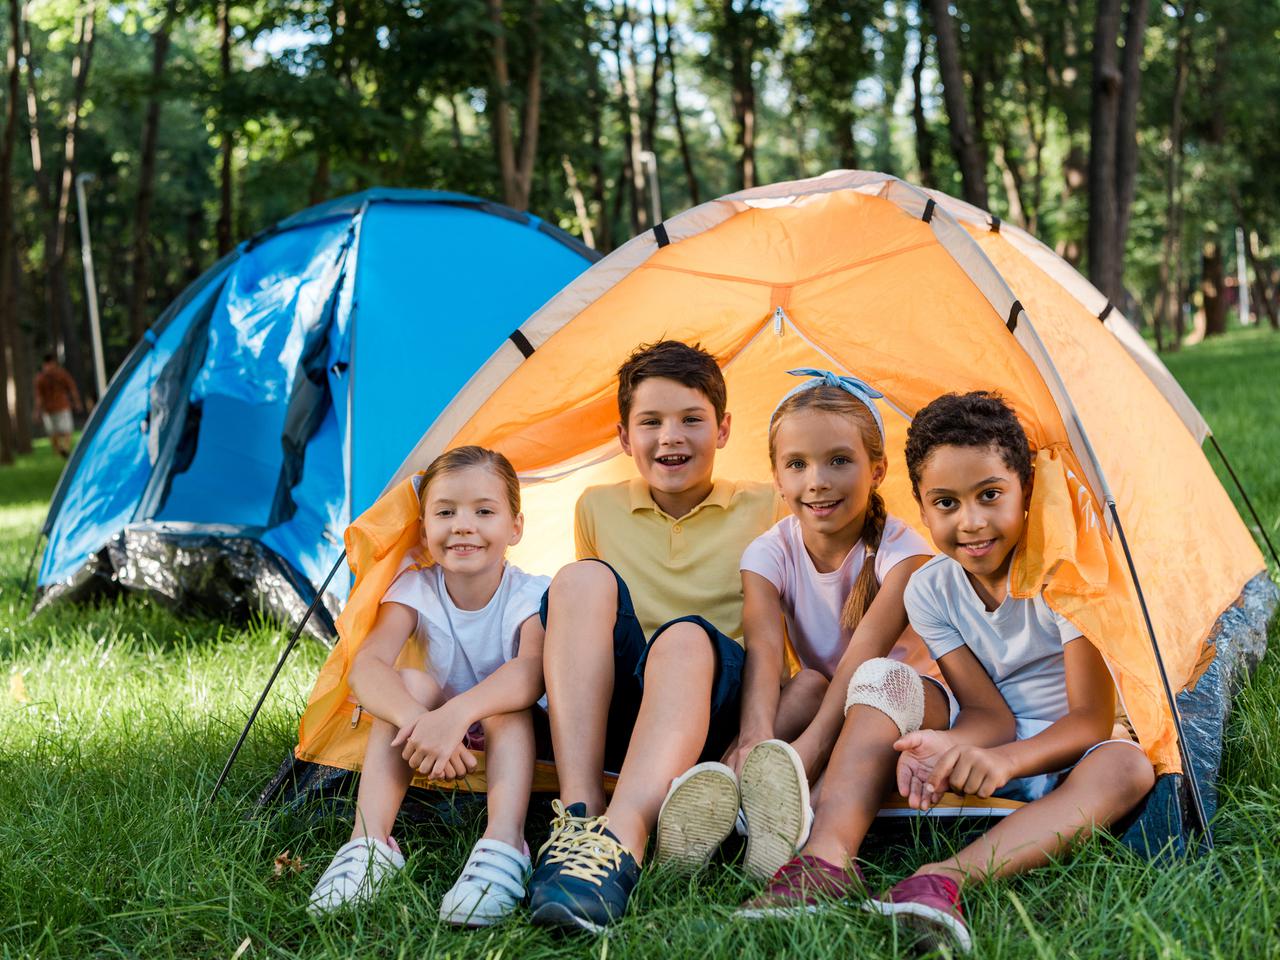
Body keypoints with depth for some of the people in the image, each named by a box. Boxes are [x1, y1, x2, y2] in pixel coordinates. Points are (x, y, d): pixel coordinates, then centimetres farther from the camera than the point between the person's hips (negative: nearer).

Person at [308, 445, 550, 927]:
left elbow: (533, 669, -39)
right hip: (436, 751, 2)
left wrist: (458, 713, -58)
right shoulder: (415, 590, -11)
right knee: (410, 683, -28)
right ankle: (368, 842, -36)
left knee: (509, 704, -34)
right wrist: (416, 719, -50)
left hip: (513, 741, -2)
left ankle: (503, 846, -49)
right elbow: (366, 665, -28)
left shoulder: (530, 596, -18)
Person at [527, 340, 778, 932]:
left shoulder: (762, 512, 9)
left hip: (712, 711, -2)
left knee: (686, 636, -35)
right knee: (583, 577, -24)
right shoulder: (598, 509, 15)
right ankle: (579, 814, -37)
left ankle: (619, 841, -53)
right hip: (610, 714, 2)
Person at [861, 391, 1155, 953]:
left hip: (1066, 757, -3)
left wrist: (1005, 759, -41)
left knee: (1125, 767, -38)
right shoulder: (930, 591, -5)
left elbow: (1092, 718, -22)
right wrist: (946, 748, -34)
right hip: (989, 748, 3)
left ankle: (944, 877, -54)